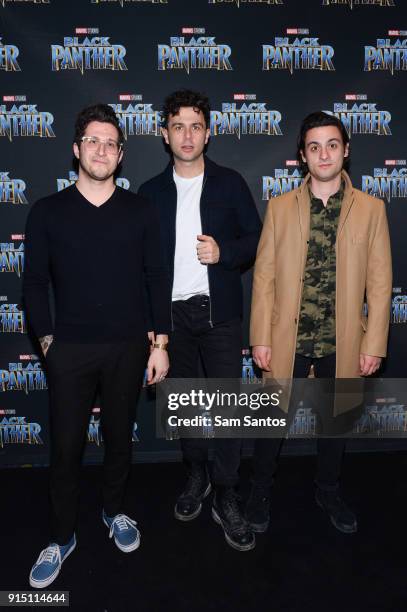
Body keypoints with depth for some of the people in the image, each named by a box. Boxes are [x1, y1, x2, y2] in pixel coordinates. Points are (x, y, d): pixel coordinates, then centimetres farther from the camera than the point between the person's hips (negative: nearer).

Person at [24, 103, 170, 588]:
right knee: (65, 447, 8)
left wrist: (159, 343, -2)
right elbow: (35, 281, 3)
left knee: (119, 437, 16)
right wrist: (46, 338, -3)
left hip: (127, 347, 1)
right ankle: (62, 538, 29)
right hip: (69, 349, 0)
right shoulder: (48, 212, 0)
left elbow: (157, 279, 1)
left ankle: (114, 511, 40)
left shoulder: (140, 212, 1)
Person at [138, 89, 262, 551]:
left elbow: (255, 239, 4)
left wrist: (224, 252, -17)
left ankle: (225, 496, 17)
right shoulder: (151, 192, 5)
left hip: (219, 312, -2)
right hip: (171, 313, 2)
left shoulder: (230, 183, 1)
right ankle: (196, 475, 35)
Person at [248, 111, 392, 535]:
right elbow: (264, 276, -2)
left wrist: (373, 344, -4)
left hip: (342, 342, 1)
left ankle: (328, 492, 41)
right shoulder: (280, 207, 1)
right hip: (288, 339, -1)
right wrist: (261, 339, -6)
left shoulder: (370, 209, 1)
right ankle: (260, 491, 34)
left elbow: (379, 283, 0)